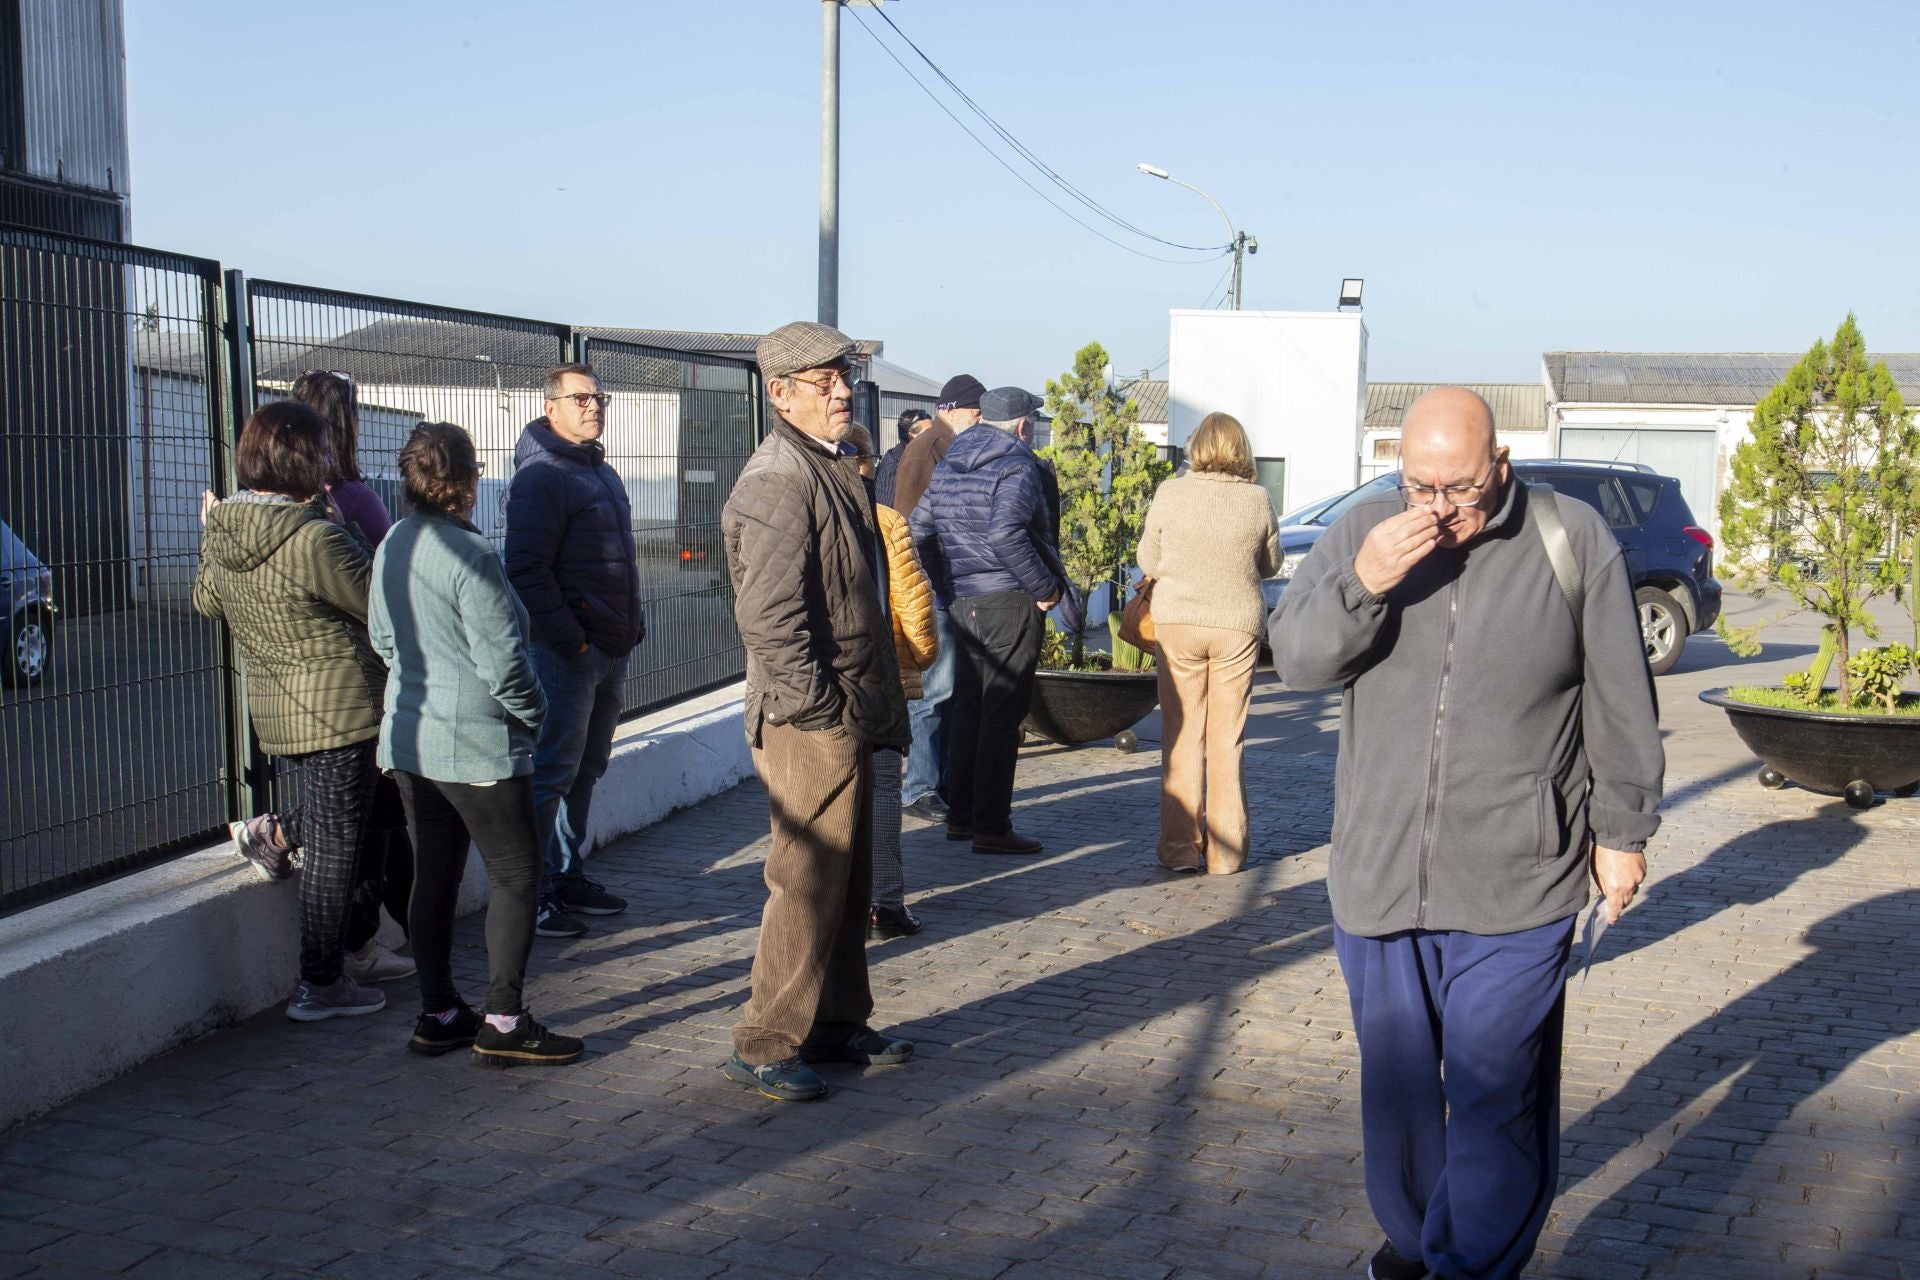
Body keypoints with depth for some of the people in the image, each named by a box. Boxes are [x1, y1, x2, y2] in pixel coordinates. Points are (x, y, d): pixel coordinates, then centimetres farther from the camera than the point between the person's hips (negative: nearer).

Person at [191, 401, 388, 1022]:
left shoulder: (223, 526, 1)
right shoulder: (314, 537, -25)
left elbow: (206, 599, 17)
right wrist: (340, 529, -4)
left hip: (275, 704, 8)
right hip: (339, 703, -8)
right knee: (336, 843, 3)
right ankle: (321, 985, 11)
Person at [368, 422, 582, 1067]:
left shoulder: (391, 546, 5)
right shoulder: (469, 554, -20)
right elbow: (501, 657, -19)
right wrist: (531, 712, -3)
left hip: (407, 740, 8)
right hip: (476, 745, -8)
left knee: (434, 874, 13)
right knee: (516, 876, 1)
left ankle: (437, 1014, 19)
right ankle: (503, 1023, 2)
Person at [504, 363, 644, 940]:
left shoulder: (603, 474, 18)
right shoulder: (541, 475, -12)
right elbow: (526, 567, -19)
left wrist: (632, 625, 17)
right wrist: (566, 637, -22)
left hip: (610, 650, 9)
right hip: (565, 653, -9)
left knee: (585, 769, 16)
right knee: (553, 771, -6)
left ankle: (566, 876, 26)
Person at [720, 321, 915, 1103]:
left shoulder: (833, 471, 17)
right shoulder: (778, 480, -15)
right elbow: (767, 613, -22)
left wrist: (882, 708, 19)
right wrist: (815, 706, -21)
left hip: (849, 716, 10)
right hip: (808, 722, -10)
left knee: (848, 882, 16)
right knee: (809, 882, -5)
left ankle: (836, 1025, 28)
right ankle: (763, 1047, 4)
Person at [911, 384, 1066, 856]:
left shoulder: (948, 464, 12)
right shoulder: (1017, 464, -11)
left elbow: (920, 529, 13)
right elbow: (1005, 534, -26)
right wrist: (1045, 587, -16)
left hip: (964, 602, 8)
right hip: (1011, 603, -7)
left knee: (968, 707, 16)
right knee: (1002, 715, -3)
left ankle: (960, 815, 23)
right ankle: (991, 827, 0)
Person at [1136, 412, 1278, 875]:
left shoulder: (1169, 494, -7)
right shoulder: (1258, 500, -5)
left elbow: (1148, 562, 3)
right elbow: (1270, 564, 8)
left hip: (1177, 623, 0)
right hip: (1237, 626, 0)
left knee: (1181, 737, 8)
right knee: (1227, 740, 9)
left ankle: (1180, 847, 11)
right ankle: (1225, 852, 13)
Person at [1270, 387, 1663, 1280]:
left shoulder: (1572, 542, -4)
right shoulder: (1359, 535, 2)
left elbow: (1620, 704, 2)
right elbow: (1295, 659, -4)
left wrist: (1622, 831, 4)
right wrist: (1363, 584, -21)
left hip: (1516, 883, -3)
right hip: (1377, 872, 3)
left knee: (1494, 1090, -3)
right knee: (1395, 1075, 16)